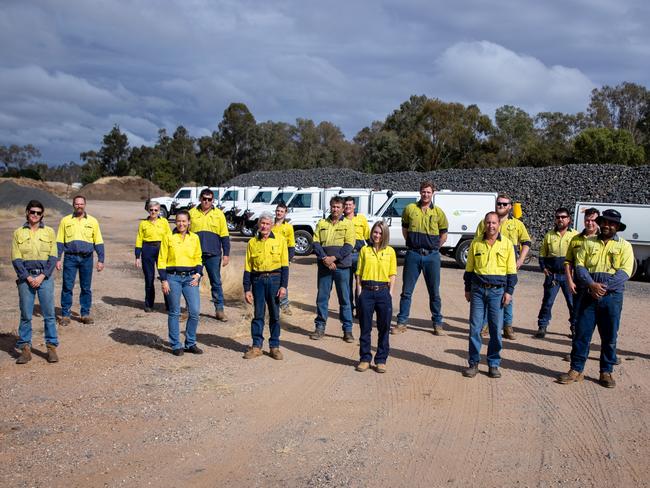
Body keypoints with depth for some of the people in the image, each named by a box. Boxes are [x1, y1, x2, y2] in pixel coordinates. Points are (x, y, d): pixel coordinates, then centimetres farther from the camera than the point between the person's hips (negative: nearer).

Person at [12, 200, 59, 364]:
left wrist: (42, 276, -9)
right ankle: (26, 349, 11)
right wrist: (28, 278, -10)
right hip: (25, 278, 0)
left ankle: (51, 347, 8)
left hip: (45, 277, 0)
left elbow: (53, 257, 2)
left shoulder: (49, 232, 6)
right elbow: (16, 259, 1)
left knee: (49, 314, 0)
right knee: (25, 315, 3)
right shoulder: (18, 233, 5)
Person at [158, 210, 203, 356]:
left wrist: (198, 274, -1)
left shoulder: (195, 238, 9)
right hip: (173, 277, -2)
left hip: (190, 278, 2)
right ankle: (176, 345, 14)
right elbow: (162, 260, 1)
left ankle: (191, 343, 13)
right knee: (174, 312, 4)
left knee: (195, 311, -3)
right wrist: (164, 280, -6)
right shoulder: (168, 237, 1)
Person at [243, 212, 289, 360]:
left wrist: (283, 286, -8)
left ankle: (274, 346, 13)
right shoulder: (252, 242, 8)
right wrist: (247, 289, 3)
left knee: (274, 315, 4)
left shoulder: (279, 240, 2)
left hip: (274, 279, -1)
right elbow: (247, 268, 8)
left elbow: (285, 265, 0)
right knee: (258, 314, 5)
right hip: (257, 280, 2)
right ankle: (256, 346, 12)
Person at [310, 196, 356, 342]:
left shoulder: (348, 224, 3)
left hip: (341, 266, -2)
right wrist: (324, 258, -12)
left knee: (344, 298, 1)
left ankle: (347, 330, 7)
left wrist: (334, 258, -16)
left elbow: (349, 245, -7)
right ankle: (320, 327, 16)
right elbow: (316, 243, 3)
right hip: (324, 266, 2)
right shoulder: (321, 223, 10)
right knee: (322, 297, 6)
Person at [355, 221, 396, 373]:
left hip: (383, 292, 0)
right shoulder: (365, 250, 6)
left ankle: (381, 360, 15)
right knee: (365, 327, 6)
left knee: (384, 328, 5)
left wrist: (390, 292, -1)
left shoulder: (390, 251, 6)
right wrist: (360, 292, -1)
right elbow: (359, 273, 6)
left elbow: (392, 275, 7)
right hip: (366, 292, 0)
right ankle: (365, 359, 16)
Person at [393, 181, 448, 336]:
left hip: (432, 255, 0)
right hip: (413, 254, 0)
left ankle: (437, 323, 16)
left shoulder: (438, 212, 3)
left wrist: (433, 248, 5)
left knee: (434, 292, 6)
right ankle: (401, 322, 12)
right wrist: (412, 244, 9)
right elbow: (404, 229, 16)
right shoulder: (410, 209, 3)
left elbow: (443, 235, 11)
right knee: (406, 291, 4)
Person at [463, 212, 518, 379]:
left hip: (497, 291, -1)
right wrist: (467, 289, 10)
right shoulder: (476, 243, 6)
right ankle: (473, 363, 10)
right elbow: (469, 268, 12)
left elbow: (511, 271, 4)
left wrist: (509, 291, -1)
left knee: (496, 329, 2)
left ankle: (494, 364, 13)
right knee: (475, 327, 0)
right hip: (478, 290, 1)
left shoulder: (507, 244, 2)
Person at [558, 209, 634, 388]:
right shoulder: (588, 243, 10)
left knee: (609, 336, 5)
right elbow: (579, 266, 1)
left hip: (612, 296, -1)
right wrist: (591, 284, -16)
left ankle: (606, 372, 17)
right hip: (588, 295, 1)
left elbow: (625, 271, -7)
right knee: (581, 333, 1)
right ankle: (576, 370, 9)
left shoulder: (624, 246, 3)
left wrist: (604, 286, -18)